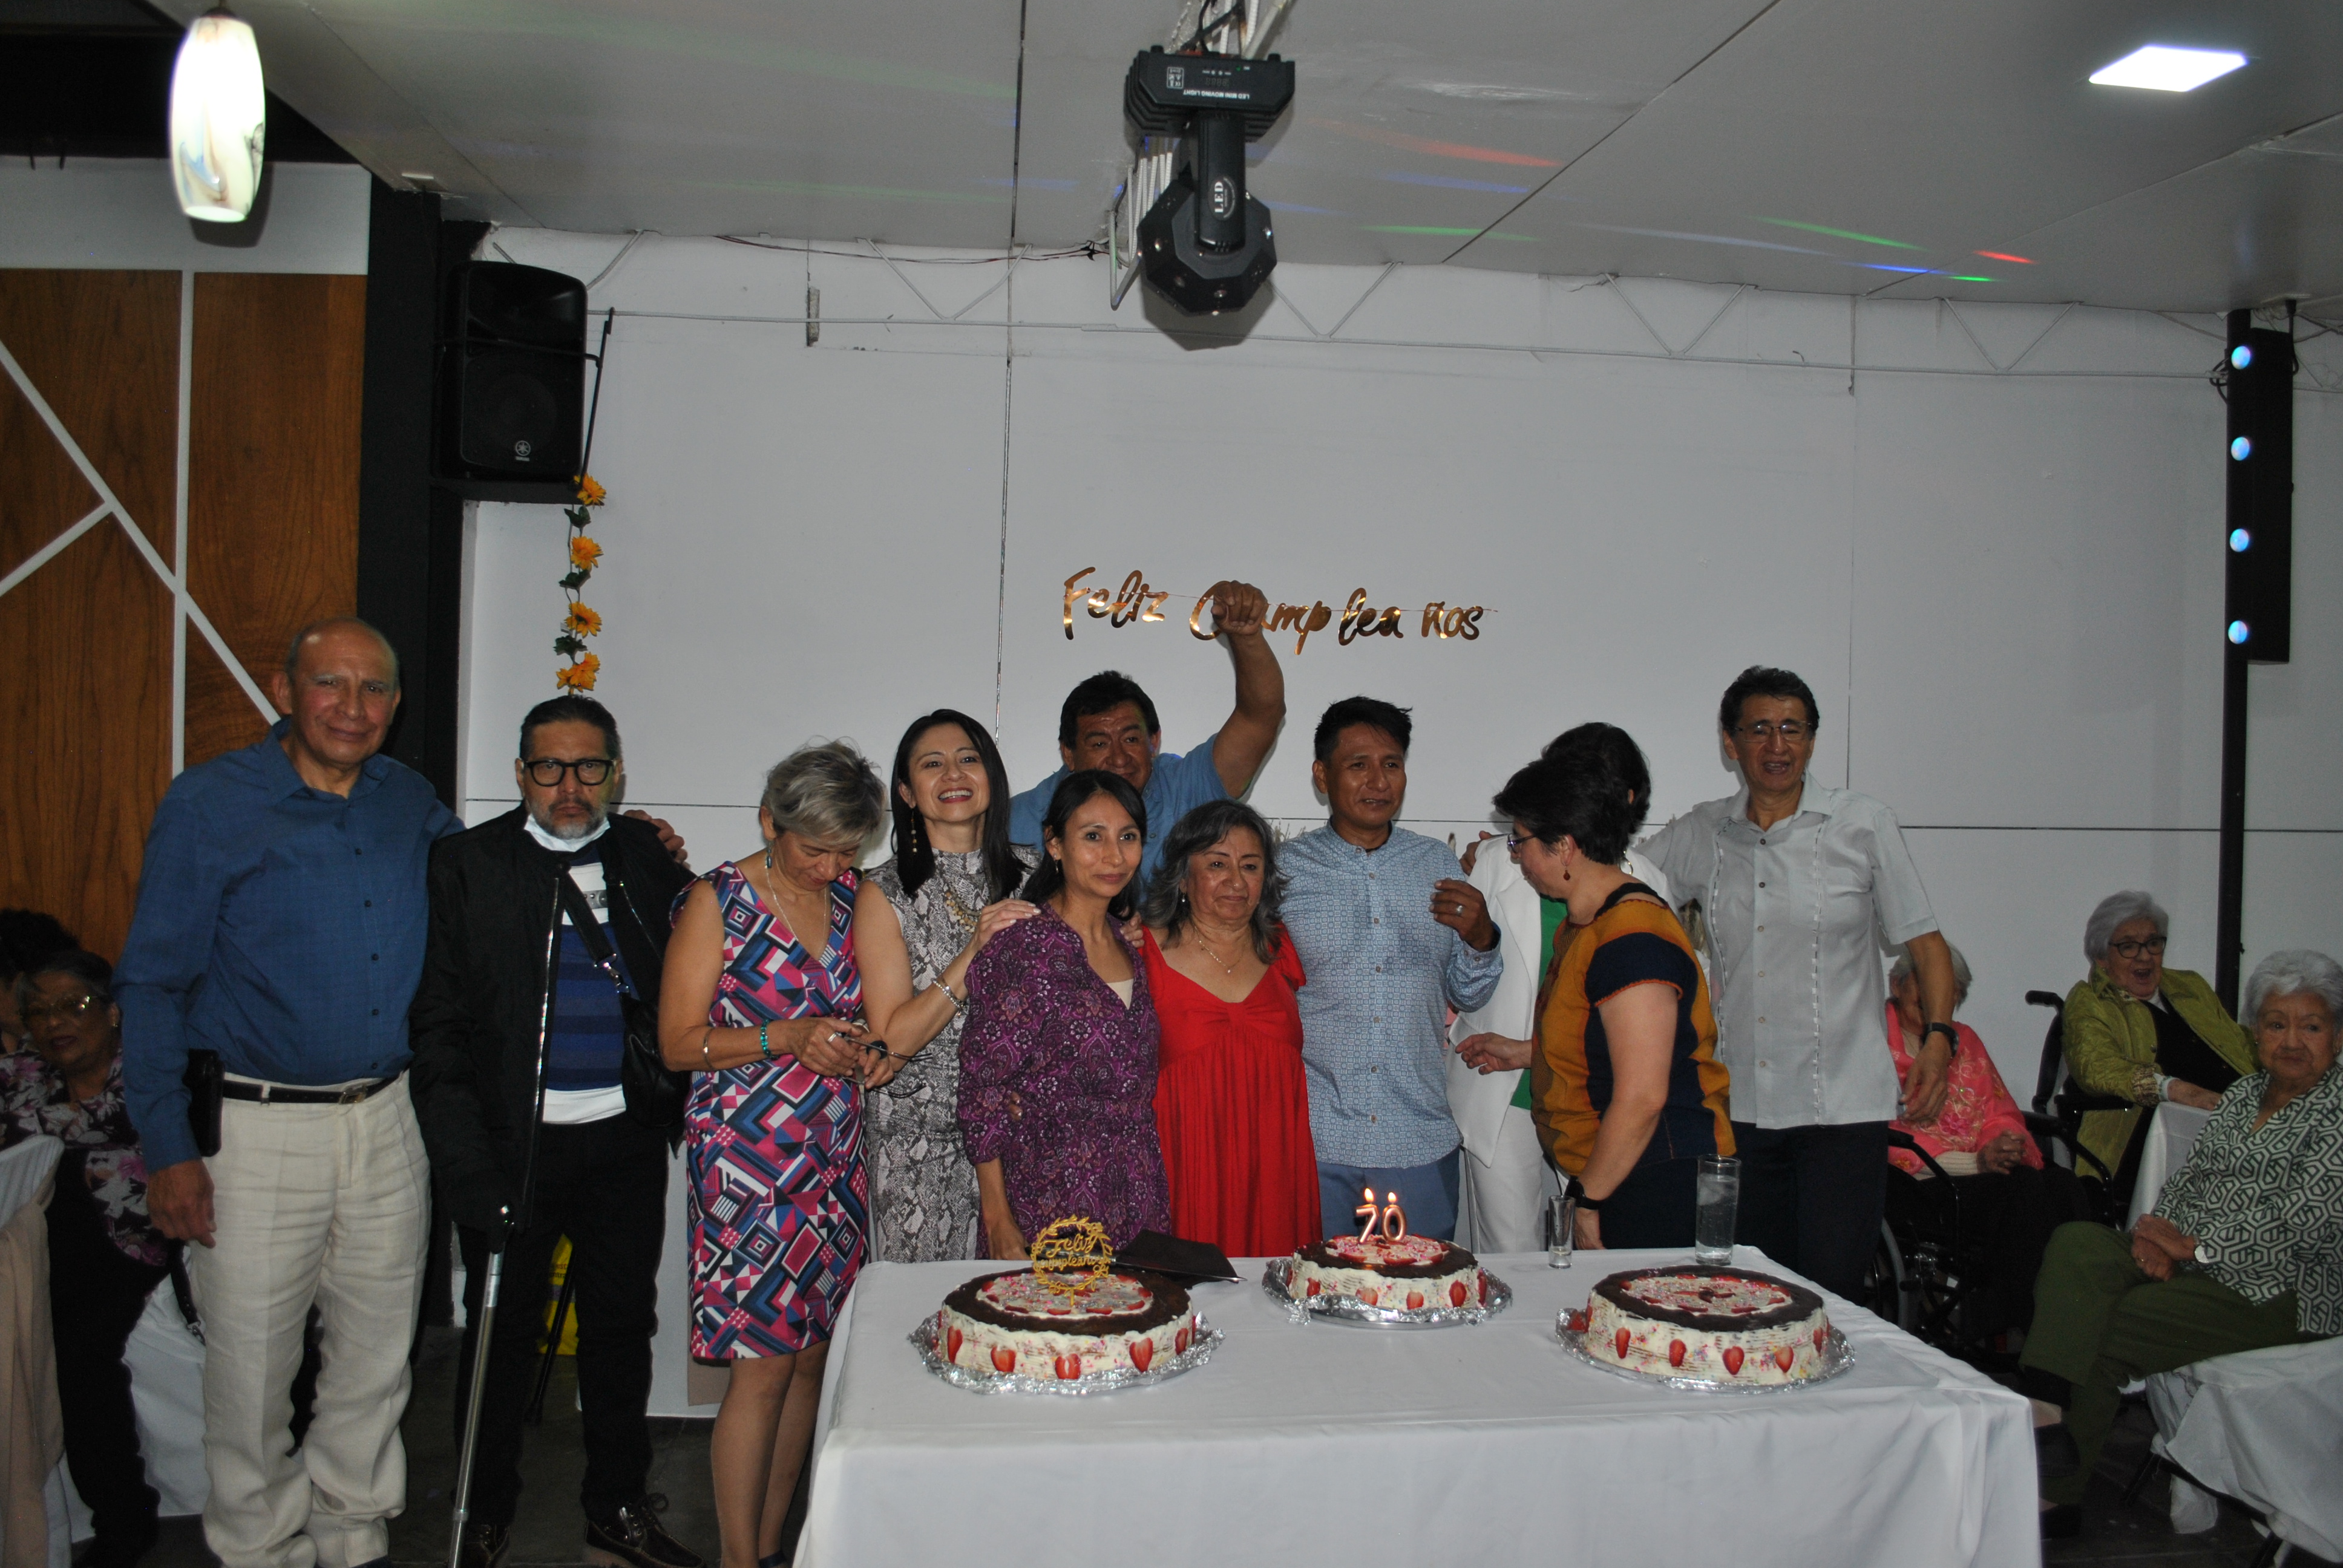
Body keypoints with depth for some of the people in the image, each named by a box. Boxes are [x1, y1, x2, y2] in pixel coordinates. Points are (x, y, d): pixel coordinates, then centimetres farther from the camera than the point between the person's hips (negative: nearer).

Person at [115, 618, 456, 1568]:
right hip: (258, 1129, -4)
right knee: (251, 1367, 5)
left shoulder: (411, 803, 6)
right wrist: (166, 1147, -11)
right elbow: (154, 982, -6)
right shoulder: (210, 803, -6)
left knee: (377, 1356, 14)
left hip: (387, 1123, 4)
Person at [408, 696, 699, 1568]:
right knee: (503, 1333, 10)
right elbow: (436, 1021, -5)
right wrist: (466, 1156, -10)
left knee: (622, 1325, 14)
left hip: (625, 1138, 3)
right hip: (514, 1140, -3)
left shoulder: (649, 856, 5)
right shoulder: (468, 863, -3)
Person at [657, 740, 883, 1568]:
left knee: (812, 1355, 8)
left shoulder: (850, 899, 9)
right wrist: (788, 1039, -18)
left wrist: (856, 1042, 3)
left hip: (834, 1159, 5)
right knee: (765, 1365, -5)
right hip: (748, 1160, -5)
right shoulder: (718, 901, -6)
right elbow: (679, 1041, -7)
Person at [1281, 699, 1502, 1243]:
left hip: (1420, 1141, 2)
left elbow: (1468, 995, 12)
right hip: (1313, 1141, -2)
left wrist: (1480, 938, -6)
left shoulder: (1438, 865, 8)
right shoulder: (1284, 869, 0)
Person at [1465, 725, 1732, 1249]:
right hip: (1621, 1181, 9)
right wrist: (1525, 1055, 23)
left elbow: (1642, 1097, -23)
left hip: (1656, 1191, -9)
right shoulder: (1587, 924, 11)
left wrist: (1591, 1204, -16)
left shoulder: (1633, 940, -20)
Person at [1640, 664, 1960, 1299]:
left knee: (1827, 1295, -6)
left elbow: (1923, 941, 4)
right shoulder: (1700, 835, 8)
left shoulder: (1863, 825, 1)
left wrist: (1938, 1036, -10)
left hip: (1842, 1107, -3)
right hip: (1737, 1106, 3)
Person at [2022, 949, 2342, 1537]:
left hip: (2275, 1291, -7)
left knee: (2103, 1331, -24)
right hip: (2190, 1259, 7)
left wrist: (2195, 1246, -16)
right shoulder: (2244, 1092, 19)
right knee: (2076, 1244, -24)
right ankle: (2047, 1416, -36)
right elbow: (2189, 1174, 16)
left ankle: (2054, 1492, -12)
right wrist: (2156, 1232, -5)